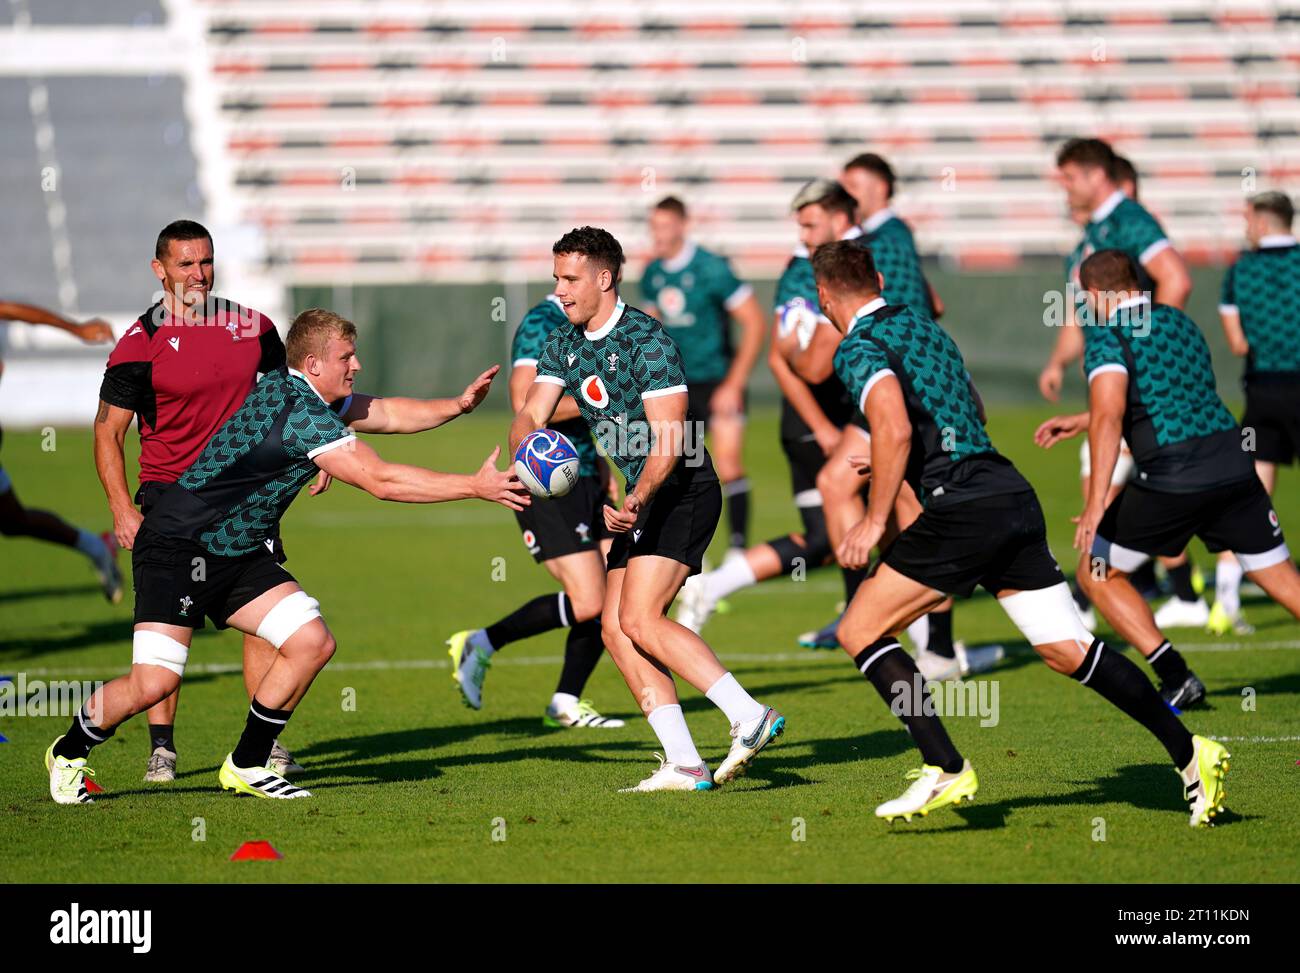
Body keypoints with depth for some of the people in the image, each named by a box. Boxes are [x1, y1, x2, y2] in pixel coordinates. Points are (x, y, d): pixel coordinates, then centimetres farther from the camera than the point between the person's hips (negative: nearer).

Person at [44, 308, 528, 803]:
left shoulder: (305, 393, 7)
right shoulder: (301, 413, -23)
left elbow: (387, 413, 21)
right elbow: (381, 480, -25)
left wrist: (457, 405, 5)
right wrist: (476, 487, -21)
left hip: (241, 554, 10)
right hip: (180, 547, -10)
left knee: (313, 643, -3)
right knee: (154, 682, -17)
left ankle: (247, 765, 10)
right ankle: (69, 753, 10)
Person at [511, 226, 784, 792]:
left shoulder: (647, 341, -18)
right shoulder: (562, 346, 8)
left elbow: (669, 439, -24)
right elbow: (531, 415, 2)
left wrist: (636, 502, -37)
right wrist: (526, 446, -22)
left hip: (682, 493, -9)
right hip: (640, 503, 9)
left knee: (639, 619, -21)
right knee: (615, 629, -2)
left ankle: (750, 716, -21)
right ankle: (684, 764, -5)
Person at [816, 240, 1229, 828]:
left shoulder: (859, 349, -4)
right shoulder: (921, 326, 23)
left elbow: (894, 430, -20)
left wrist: (875, 520, -14)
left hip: (964, 509, -8)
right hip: (1014, 497, 8)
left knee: (860, 631, 1)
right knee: (1069, 650, 8)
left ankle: (946, 770, -8)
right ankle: (1189, 752, 2)